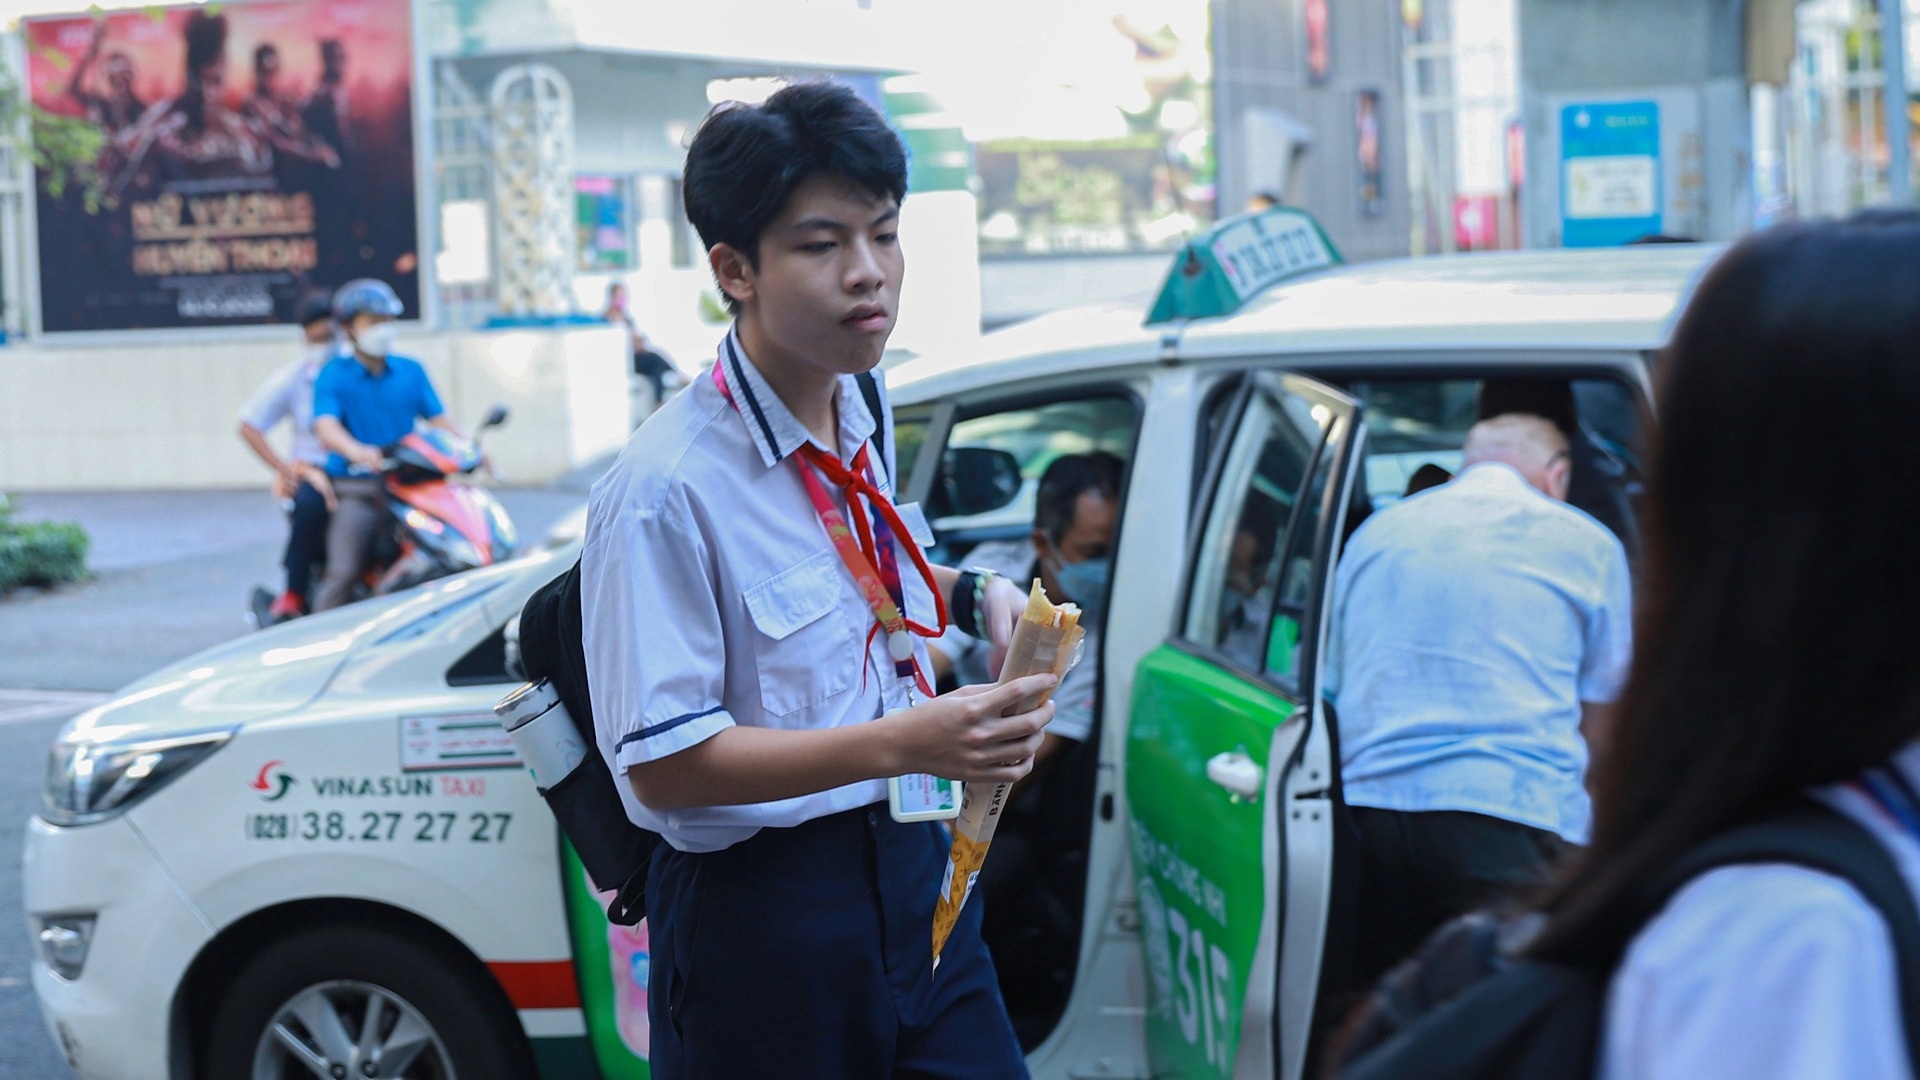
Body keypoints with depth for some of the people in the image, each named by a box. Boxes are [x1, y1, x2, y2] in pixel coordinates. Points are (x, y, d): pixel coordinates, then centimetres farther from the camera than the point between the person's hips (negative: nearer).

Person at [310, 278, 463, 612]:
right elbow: (326, 426, -17)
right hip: (356, 492, -4)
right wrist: (356, 451, -39)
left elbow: (438, 419, 6)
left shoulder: (411, 371, 13)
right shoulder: (334, 375, -1)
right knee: (343, 573, -19)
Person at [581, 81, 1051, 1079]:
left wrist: (968, 587, 7)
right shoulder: (663, 487, -20)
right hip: (758, 912, -7)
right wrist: (902, 744, -29)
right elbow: (663, 764, -22)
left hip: (913, 871, 7)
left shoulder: (862, 410, 6)